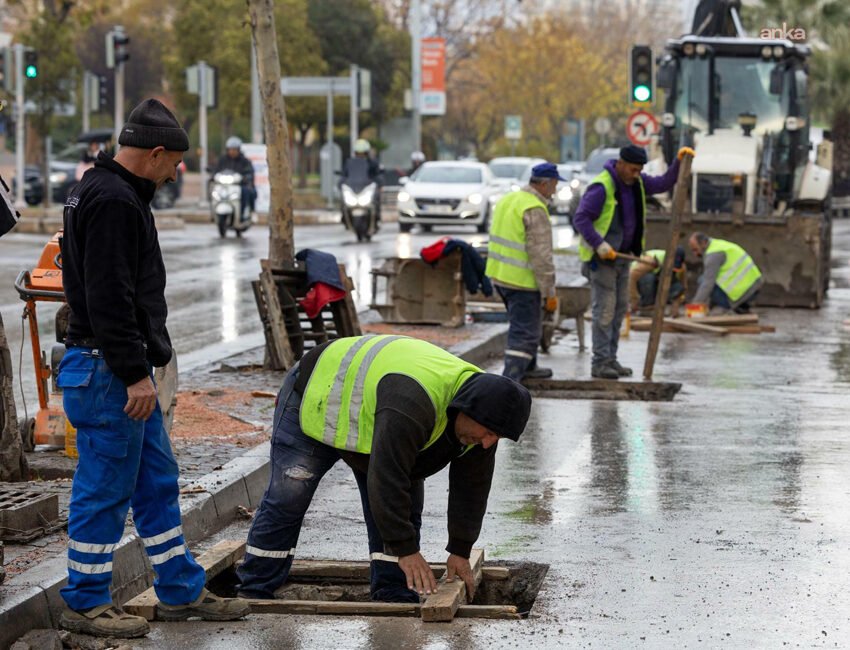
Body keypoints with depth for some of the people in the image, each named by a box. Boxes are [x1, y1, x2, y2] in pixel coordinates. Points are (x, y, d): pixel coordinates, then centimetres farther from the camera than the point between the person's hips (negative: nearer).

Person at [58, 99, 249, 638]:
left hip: (127, 370, 11)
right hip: (109, 371, -11)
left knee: (157, 482, 15)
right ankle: (86, 604, 7)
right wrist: (135, 373, -21)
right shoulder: (113, 201, -18)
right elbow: (108, 299, -23)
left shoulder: (116, 195, 17)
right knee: (104, 488, -2)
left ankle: (182, 592, 23)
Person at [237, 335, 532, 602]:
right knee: (285, 503, -5)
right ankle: (254, 592, 6)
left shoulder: (481, 418, -18)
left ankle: (395, 598, 1)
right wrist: (406, 550, -39)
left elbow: (471, 486, -6)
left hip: (370, 405, 8)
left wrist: (460, 551, -6)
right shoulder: (413, 404, -45)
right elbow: (387, 478, -43)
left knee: (403, 511, -3)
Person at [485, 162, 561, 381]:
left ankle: (528, 366, 41)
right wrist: (549, 293, -16)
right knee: (524, 332, -5)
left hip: (499, 274, 9)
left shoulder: (508, 200, 11)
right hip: (522, 281, -9)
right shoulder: (535, 210, -18)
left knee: (525, 324, 26)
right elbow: (541, 256, -20)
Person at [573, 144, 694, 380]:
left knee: (619, 308, 10)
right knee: (604, 309, -10)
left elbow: (663, 184, 13)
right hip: (601, 257, -9)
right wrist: (599, 245, -28)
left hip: (622, 255, 9)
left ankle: (611, 359, 16)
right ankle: (600, 362, -7)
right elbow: (581, 218, -21)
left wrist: (679, 163, -1)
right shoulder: (602, 186, -19)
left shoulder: (636, 182, 8)